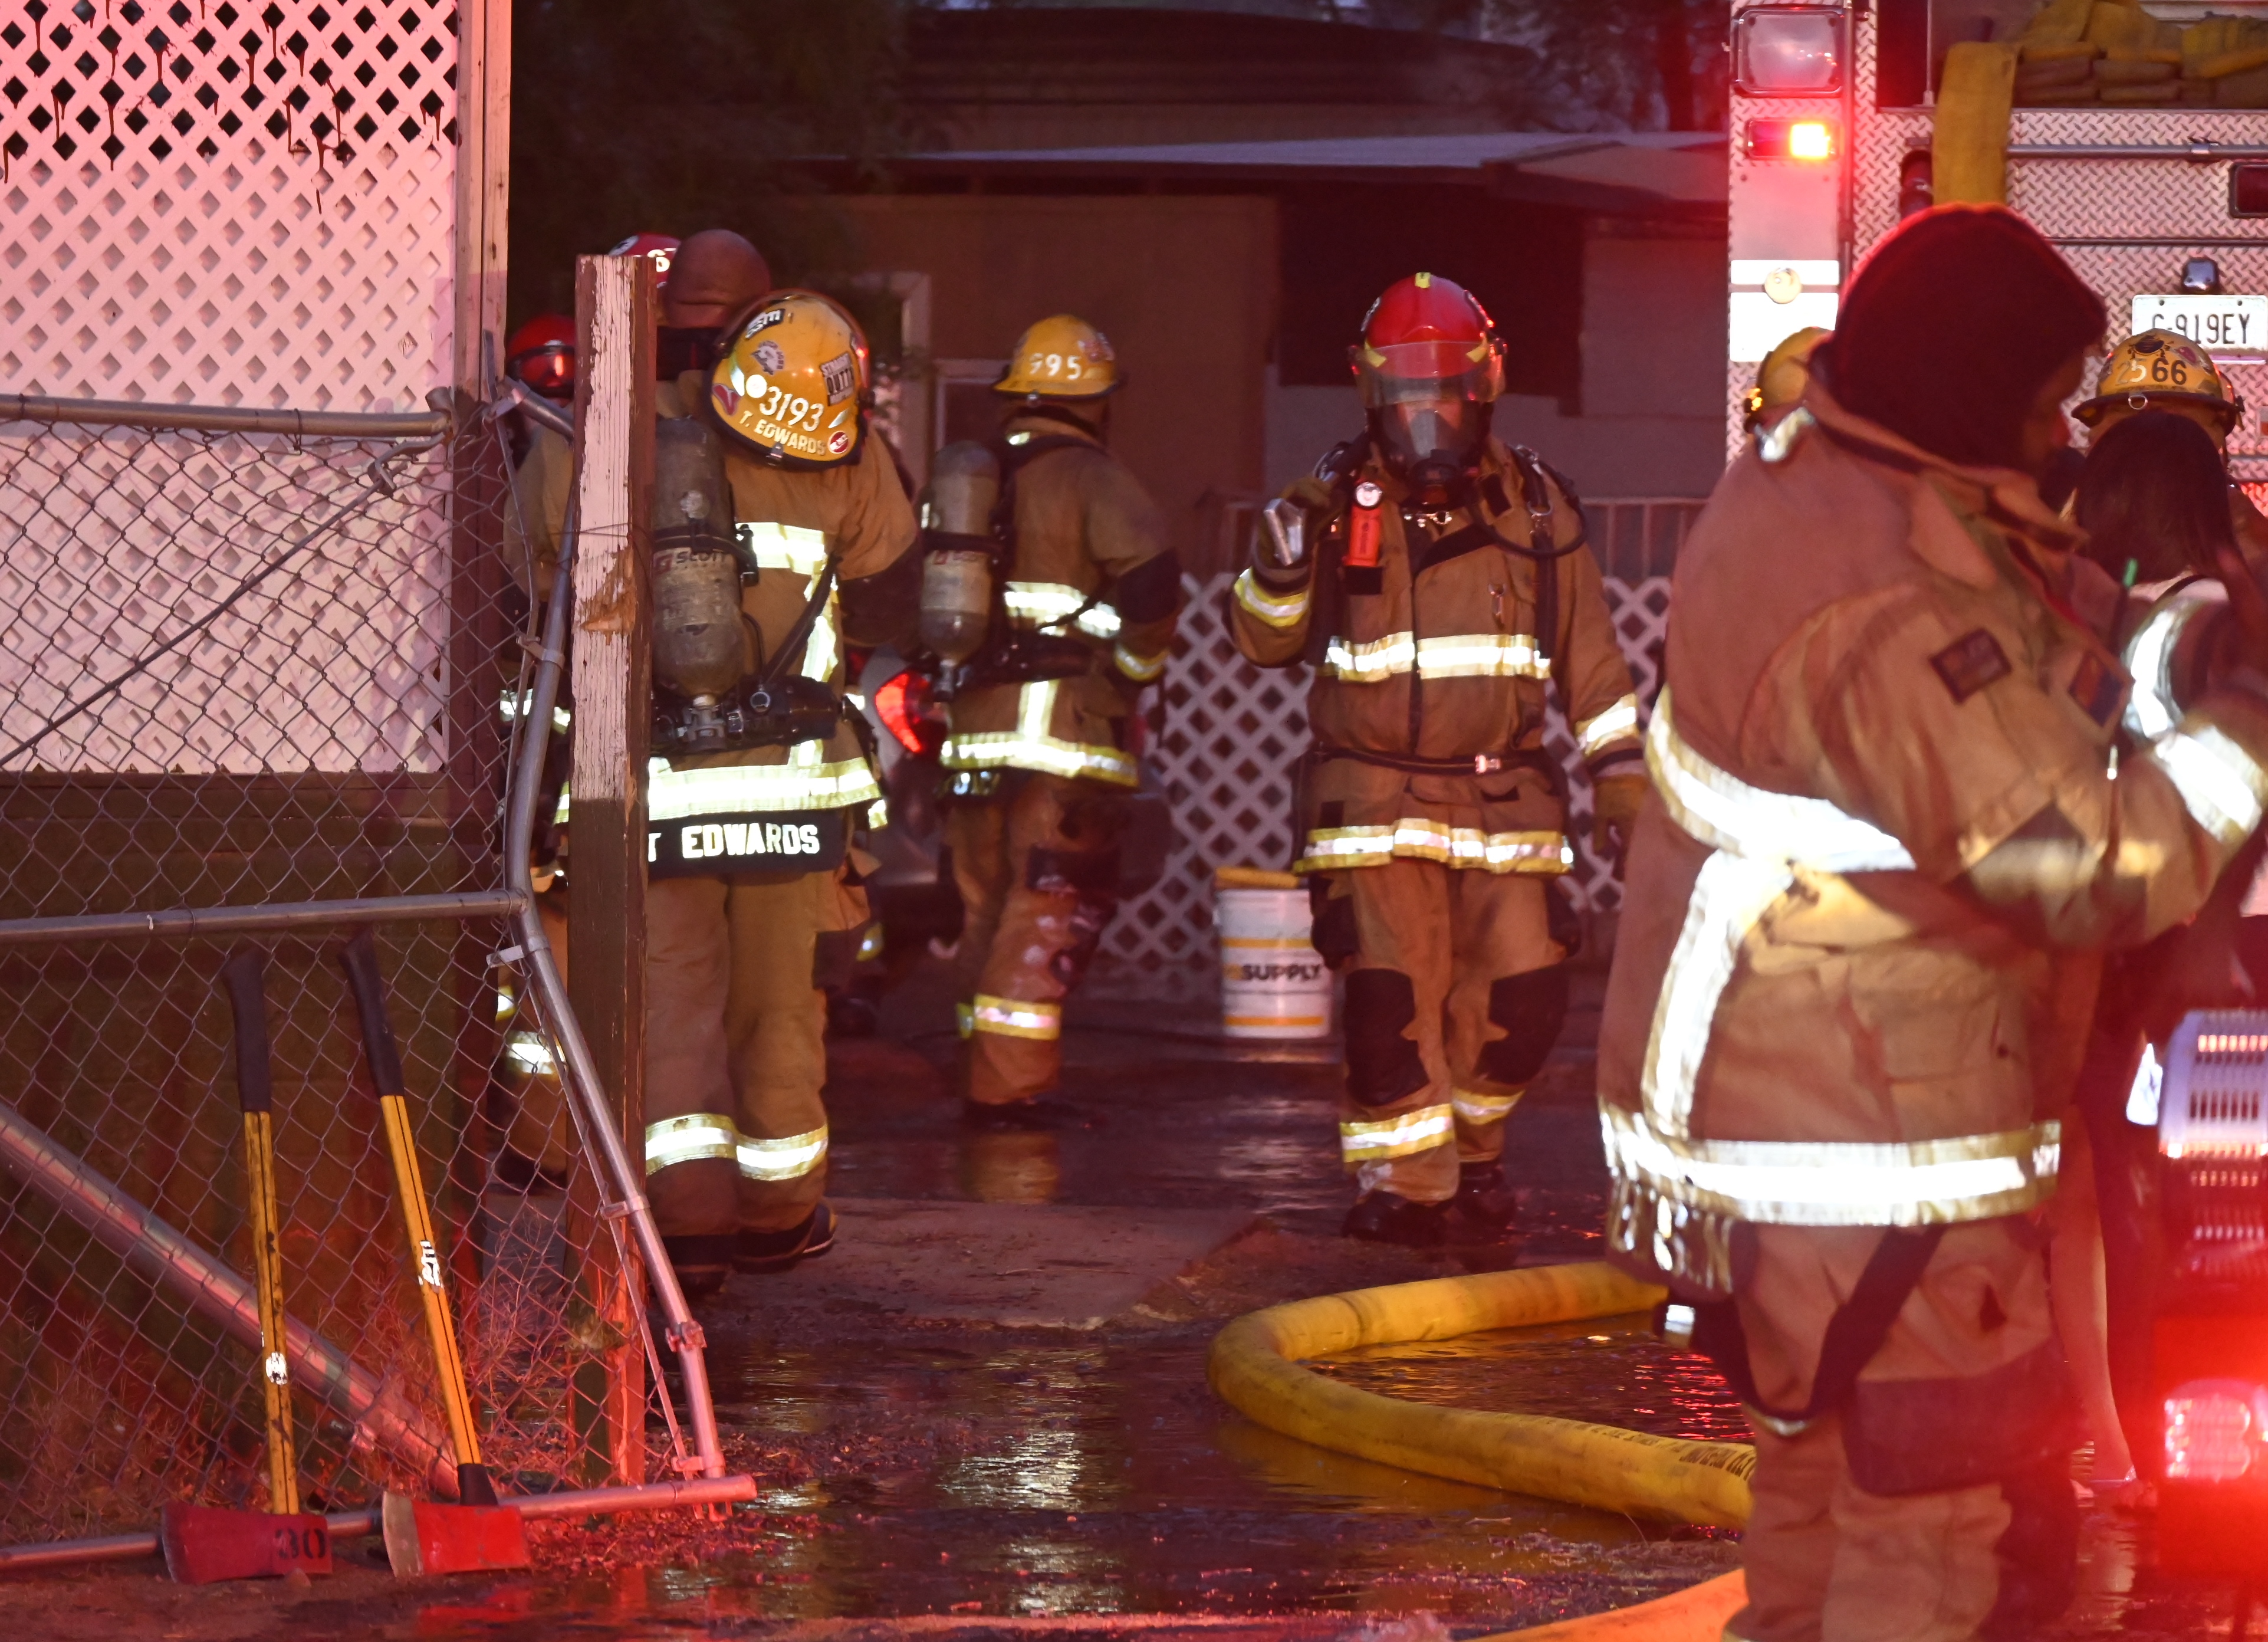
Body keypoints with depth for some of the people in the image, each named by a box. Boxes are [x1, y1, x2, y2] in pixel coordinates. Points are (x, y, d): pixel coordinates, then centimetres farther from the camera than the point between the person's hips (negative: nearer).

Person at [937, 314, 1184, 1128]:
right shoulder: (1090, 478, -7)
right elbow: (1150, 574, -22)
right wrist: (1136, 661, -5)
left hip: (973, 726, 7)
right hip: (1062, 735, -7)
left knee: (988, 908, 15)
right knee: (1049, 913, -5)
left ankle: (985, 1082, 19)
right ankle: (1011, 1090, -9)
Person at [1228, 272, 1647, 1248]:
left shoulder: (1534, 506, 6)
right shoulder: (1342, 501, 1)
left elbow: (1588, 654, 13)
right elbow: (1265, 641, 4)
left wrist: (1619, 770, 10)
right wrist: (1285, 566, -16)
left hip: (1504, 795, 2)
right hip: (1377, 794, -2)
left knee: (1521, 999, -1)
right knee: (1392, 995, -11)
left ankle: (1469, 1153, 24)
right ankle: (1406, 1184, 2)